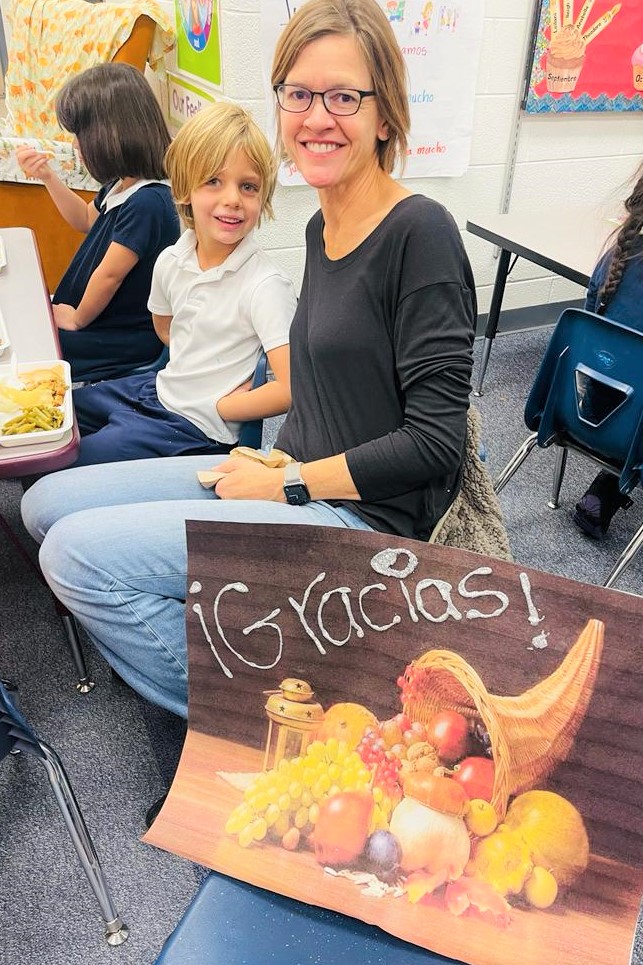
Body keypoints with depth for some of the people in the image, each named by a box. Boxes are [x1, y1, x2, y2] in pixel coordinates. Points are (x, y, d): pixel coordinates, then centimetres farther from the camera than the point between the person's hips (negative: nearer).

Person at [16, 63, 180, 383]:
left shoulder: (146, 202, -28)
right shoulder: (122, 185, 4)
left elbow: (109, 275, -23)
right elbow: (87, 219, 25)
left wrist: (78, 319, -8)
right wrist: (47, 177, 14)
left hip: (121, 343, -9)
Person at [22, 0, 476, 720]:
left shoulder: (420, 233, -16)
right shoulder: (321, 229, 9)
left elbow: (434, 439, -19)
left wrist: (288, 485, -14)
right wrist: (270, 460, 0)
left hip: (366, 514, -8)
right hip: (292, 478, 9)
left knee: (77, 551, -16)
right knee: (47, 503, 7)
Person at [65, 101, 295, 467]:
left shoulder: (266, 285, -24)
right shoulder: (170, 261, -2)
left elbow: (291, 389, -31)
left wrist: (219, 406, -18)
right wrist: (208, 373, 4)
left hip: (195, 427, -7)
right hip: (157, 387, 7)